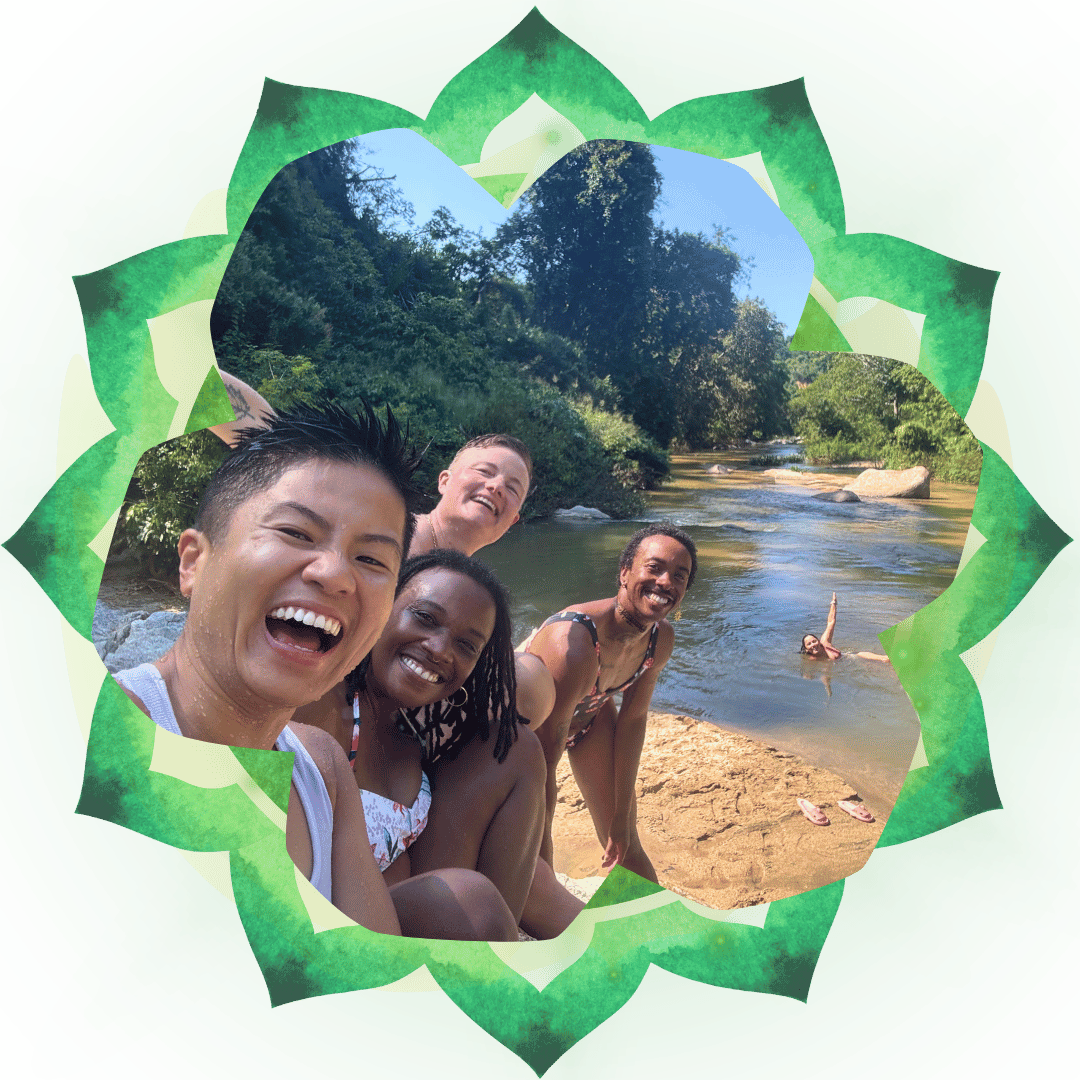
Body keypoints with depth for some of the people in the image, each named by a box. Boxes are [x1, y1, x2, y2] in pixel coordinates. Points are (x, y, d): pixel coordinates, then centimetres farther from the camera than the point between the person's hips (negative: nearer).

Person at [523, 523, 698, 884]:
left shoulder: (661, 639, -18)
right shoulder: (573, 646, -43)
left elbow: (632, 718, -4)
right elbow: (542, 765, -35)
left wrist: (621, 814, 3)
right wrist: (537, 859, -26)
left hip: (589, 712, 6)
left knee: (624, 844, 14)